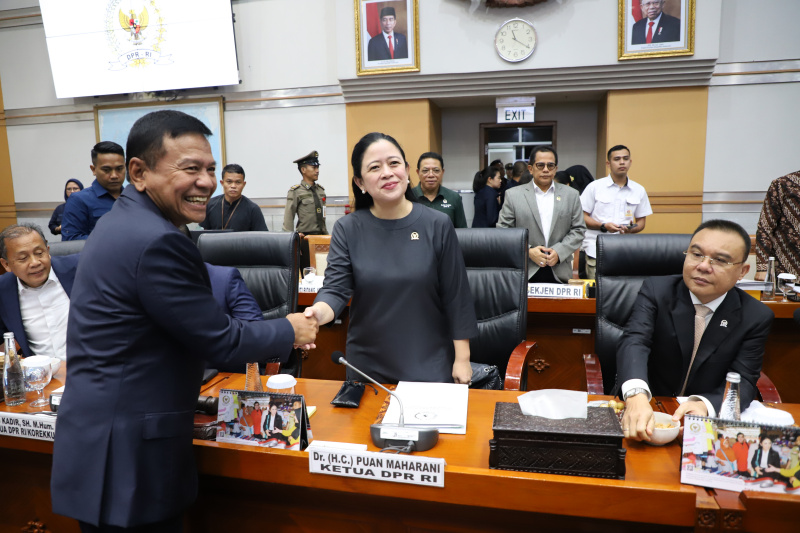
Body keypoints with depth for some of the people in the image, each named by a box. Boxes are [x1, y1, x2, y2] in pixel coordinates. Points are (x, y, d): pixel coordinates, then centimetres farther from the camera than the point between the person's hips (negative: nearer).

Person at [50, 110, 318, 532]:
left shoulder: (124, 221, 7)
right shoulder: (157, 242, -24)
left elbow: (194, 327, 13)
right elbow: (219, 340, -18)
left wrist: (275, 337, 15)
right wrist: (290, 332, -1)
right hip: (125, 456, -9)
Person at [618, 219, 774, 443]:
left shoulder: (757, 317, -5)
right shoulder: (656, 290, -9)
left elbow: (742, 381, -12)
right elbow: (634, 342, -25)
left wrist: (705, 405, -35)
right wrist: (636, 397, -45)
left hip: (710, 419, 3)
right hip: (646, 410, -2)